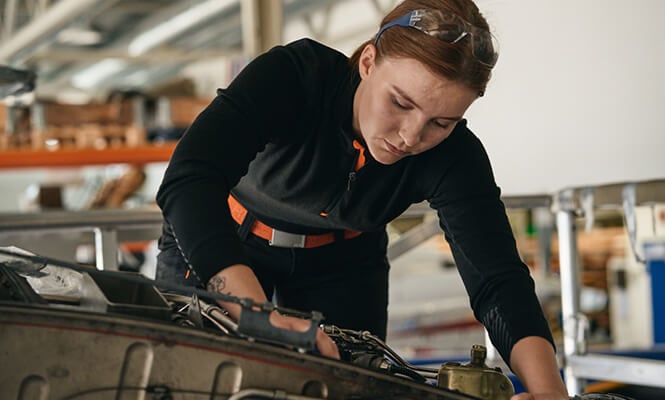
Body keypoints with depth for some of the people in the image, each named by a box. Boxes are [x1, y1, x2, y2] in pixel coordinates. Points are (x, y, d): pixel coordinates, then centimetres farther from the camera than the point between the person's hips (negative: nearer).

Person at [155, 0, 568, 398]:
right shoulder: (292, 75, -36)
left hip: (343, 261, 2)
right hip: (223, 241, -2)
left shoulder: (455, 157, -26)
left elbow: (497, 281, -32)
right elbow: (189, 182, -47)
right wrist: (260, 314, -62)